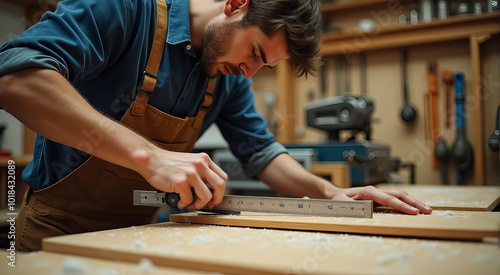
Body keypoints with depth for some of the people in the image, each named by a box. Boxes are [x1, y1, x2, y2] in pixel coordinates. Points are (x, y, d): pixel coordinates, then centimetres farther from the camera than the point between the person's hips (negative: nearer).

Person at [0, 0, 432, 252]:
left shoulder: (231, 76, -2)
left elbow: (260, 150, 4)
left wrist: (329, 192, -13)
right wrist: (149, 156, -42)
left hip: (139, 231, 6)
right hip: (60, 229, -5)